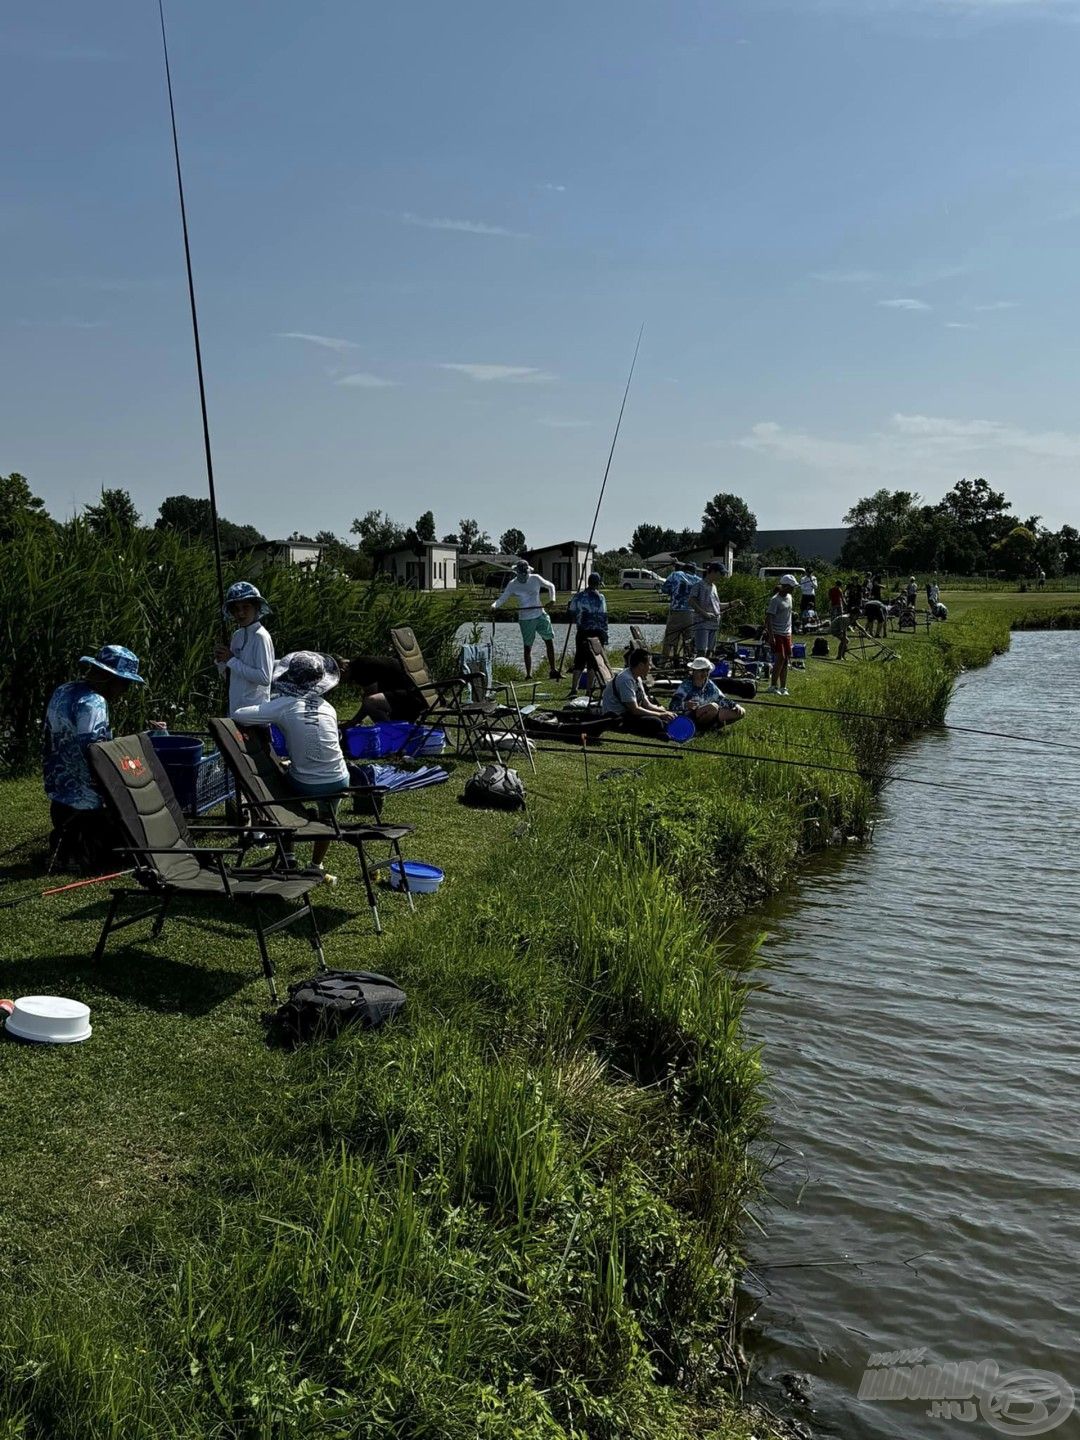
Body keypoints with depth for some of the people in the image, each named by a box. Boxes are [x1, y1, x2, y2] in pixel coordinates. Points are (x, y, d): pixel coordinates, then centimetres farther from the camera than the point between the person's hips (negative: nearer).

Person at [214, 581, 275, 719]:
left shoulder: (261, 637, -11)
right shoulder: (237, 635, 11)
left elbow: (265, 678, -20)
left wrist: (232, 660, -14)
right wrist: (221, 660, -1)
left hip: (255, 712, -8)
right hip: (235, 710, 8)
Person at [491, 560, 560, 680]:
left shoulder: (536, 579, 1)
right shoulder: (512, 584, -4)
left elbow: (550, 586, 14)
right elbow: (503, 599, -6)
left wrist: (552, 599, -2)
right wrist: (495, 606, -26)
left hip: (540, 615, 2)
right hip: (525, 619, -2)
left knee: (549, 640, 3)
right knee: (527, 647, 1)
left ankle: (553, 670, 13)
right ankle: (528, 674, 7)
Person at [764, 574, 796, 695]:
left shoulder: (789, 597, 12)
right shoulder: (775, 600, -12)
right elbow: (768, 618, -16)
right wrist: (771, 636, -23)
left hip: (787, 634, 8)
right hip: (777, 634, -8)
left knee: (786, 660, 7)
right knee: (780, 658, -14)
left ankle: (783, 687, 11)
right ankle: (773, 686, -8)